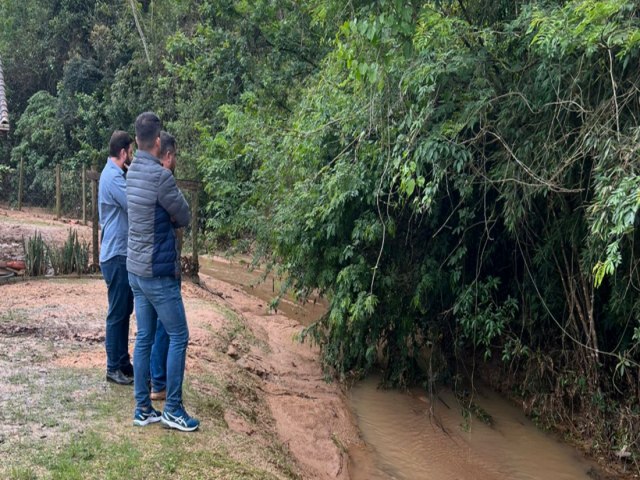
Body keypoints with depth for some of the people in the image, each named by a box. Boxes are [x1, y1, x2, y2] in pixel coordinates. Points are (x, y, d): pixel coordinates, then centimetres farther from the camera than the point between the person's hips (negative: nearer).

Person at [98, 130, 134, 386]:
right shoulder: (113, 176, -17)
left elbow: (129, 205, 18)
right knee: (117, 313, -2)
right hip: (116, 255, -10)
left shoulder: (115, 173, 15)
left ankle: (124, 362, 23)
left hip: (122, 254, 10)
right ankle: (114, 368, 6)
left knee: (124, 311, 14)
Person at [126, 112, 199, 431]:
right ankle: (173, 409, 7)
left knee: (144, 338, 12)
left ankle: (143, 409, 17)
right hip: (158, 272, -8)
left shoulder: (132, 172, 8)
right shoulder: (160, 176, -19)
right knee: (178, 337, 2)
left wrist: (166, 219, 2)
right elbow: (185, 218, -8)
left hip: (136, 269, 8)